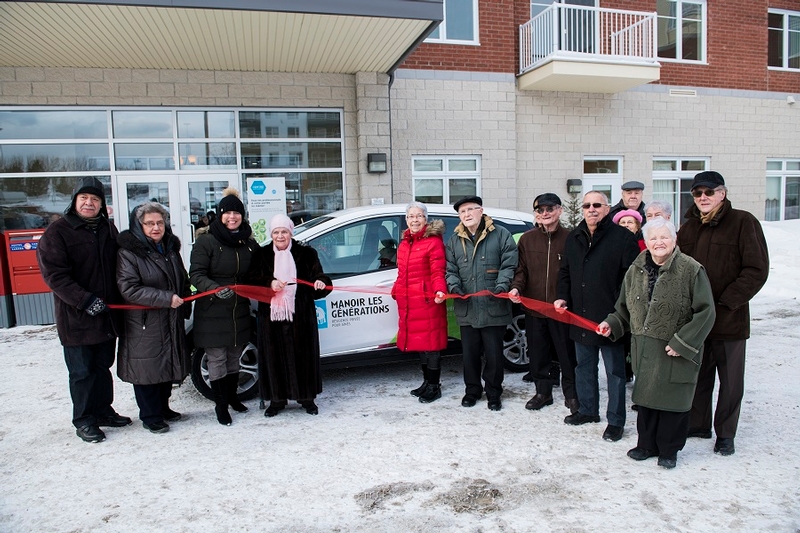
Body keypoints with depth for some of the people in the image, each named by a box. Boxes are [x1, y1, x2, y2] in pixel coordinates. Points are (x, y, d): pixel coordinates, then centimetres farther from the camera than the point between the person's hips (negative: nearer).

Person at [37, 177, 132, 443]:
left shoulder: (108, 229, 9)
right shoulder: (58, 231, -9)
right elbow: (55, 275, -15)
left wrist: (118, 299, 7)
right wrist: (86, 301, -22)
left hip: (107, 314, 6)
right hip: (76, 317, -5)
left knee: (103, 366, 17)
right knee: (82, 371, 5)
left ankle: (103, 410, 31)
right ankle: (84, 420, 19)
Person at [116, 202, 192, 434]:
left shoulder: (171, 249, 11)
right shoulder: (128, 252, -12)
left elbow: (183, 282, 21)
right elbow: (128, 289, -20)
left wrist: (185, 306, 10)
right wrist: (166, 298, -24)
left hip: (171, 322, 7)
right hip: (143, 325, -7)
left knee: (168, 365, 15)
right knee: (147, 370, 1)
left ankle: (163, 407, 33)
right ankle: (150, 416, 17)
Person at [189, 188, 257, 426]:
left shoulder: (249, 243, 7)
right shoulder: (206, 241, -8)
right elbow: (196, 274, -13)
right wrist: (216, 289, -30)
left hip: (240, 311, 5)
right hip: (213, 313, -4)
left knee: (234, 358, 17)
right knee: (217, 359, 3)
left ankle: (232, 396, 35)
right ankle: (220, 405, 16)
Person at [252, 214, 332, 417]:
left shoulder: (306, 253, 4)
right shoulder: (263, 255, 8)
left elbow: (317, 276, 0)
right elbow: (253, 281, 3)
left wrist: (321, 282, -22)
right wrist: (269, 283, -16)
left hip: (300, 316, -1)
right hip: (271, 316, 1)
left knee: (303, 355, 4)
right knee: (274, 356, 6)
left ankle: (307, 398, 19)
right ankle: (277, 399, 20)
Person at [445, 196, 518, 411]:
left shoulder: (501, 234, 1)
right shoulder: (454, 240, 11)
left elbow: (508, 265, -3)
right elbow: (450, 269, 10)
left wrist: (501, 286, -17)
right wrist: (454, 286, -8)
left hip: (493, 307, -3)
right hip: (466, 309, 3)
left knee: (494, 354, 6)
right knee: (469, 353, 13)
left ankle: (493, 393, 24)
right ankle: (472, 390, 30)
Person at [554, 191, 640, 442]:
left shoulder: (622, 237, -8)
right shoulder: (574, 237, 11)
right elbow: (565, 272, 20)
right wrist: (562, 296, 6)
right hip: (580, 316, 6)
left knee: (614, 370, 5)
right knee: (584, 366, 17)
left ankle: (616, 421, 17)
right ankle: (588, 410, 34)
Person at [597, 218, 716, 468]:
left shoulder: (691, 270, -12)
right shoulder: (636, 270, 5)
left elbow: (705, 312, -12)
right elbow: (625, 307, 17)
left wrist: (682, 343, -16)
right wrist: (611, 324, 1)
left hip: (676, 352, -4)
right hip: (645, 349, 5)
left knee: (673, 400, 6)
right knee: (646, 397, 13)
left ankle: (668, 450, 26)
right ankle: (647, 444, 31)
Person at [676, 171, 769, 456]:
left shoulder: (743, 223, -8)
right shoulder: (688, 228, 9)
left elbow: (757, 270, -12)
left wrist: (726, 303, -17)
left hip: (730, 318, -4)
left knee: (731, 379, 9)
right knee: (697, 374, 15)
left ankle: (725, 434, 24)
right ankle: (697, 424, 31)